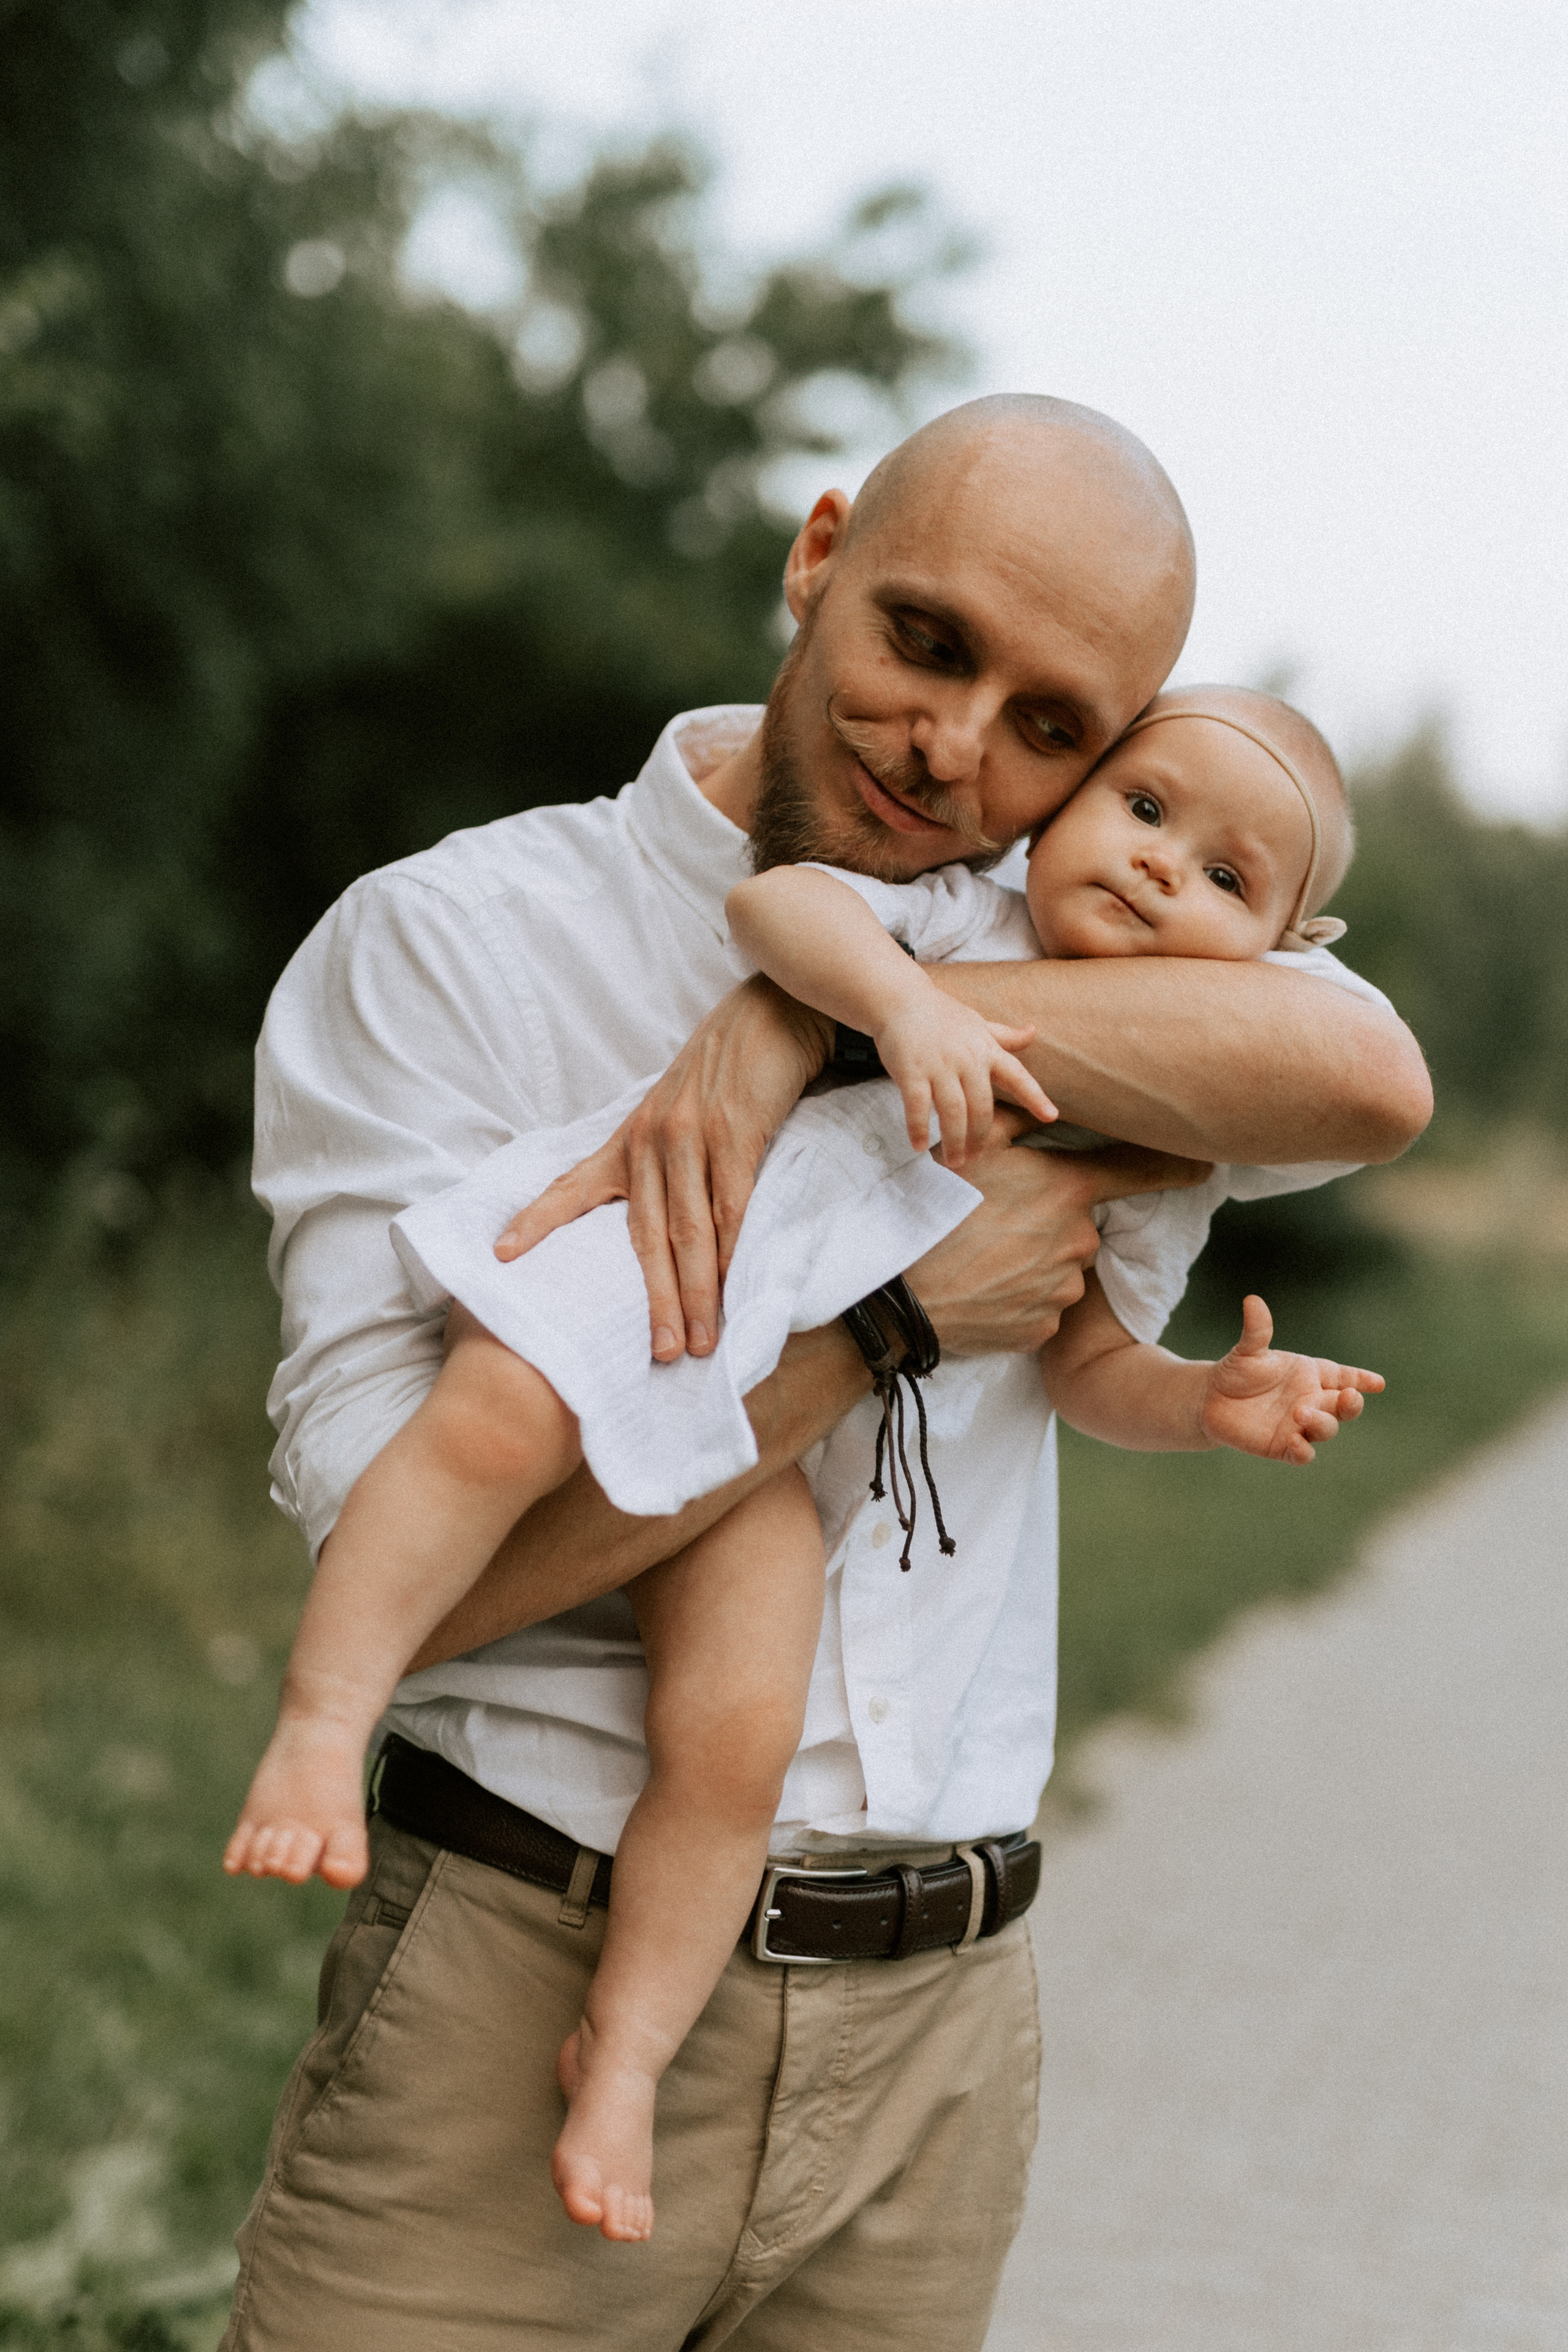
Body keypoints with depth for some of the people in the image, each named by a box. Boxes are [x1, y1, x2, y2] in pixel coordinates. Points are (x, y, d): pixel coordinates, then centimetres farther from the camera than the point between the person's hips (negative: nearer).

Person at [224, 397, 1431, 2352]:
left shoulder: (1025, 946, 8)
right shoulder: (438, 946, -5)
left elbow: (1368, 1079, -15)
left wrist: (821, 1013, -20)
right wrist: (889, 1316, -16)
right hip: (528, 1982, -3)